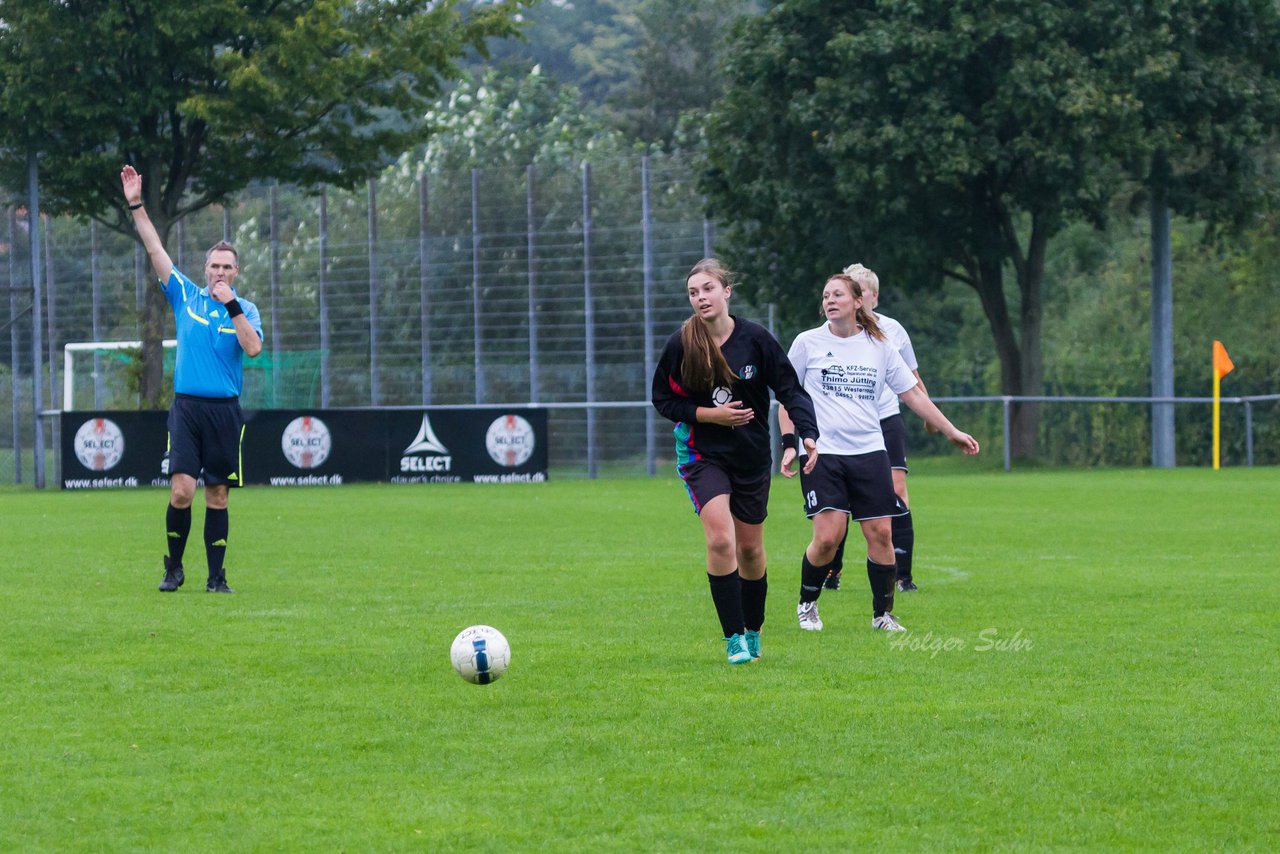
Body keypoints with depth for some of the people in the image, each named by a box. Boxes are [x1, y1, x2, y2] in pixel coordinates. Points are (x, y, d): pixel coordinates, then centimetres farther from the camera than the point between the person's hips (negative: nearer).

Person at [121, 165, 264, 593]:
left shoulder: (246, 310, 6)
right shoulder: (186, 296, 7)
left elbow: (253, 348, -12)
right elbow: (155, 250, 3)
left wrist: (231, 306, -16)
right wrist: (136, 206, -3)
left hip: (225, 410, 0)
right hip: (187, 407, 0)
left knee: (217, 495, 3)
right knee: (181, 489, -12)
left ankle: (216, 576, 10)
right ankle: (173, 567, 5)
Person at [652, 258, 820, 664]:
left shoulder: (755, 338, -9)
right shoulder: (680, 345, -9)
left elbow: (790, 389, -6)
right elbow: (663, 400, -1)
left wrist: (808, 433, -21)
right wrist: (709, 414, -15)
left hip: (752, 456, 2)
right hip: (702, 455, -2)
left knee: (750, 549, 12)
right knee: (720, 540, -19)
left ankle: (752, 631, 33)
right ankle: (734, 638, -13)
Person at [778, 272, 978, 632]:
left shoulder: (879, 346, 8)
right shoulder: (808, 343, 3)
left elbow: (912, 393, 13)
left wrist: (952, 432, 12)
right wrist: (789, 444, -2)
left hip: (869, 453, 2)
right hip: (821, 453, -2)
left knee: (880, 534, -4)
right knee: (828, 536, -14)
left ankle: (882, 613, 10)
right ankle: (807, 604, 9)